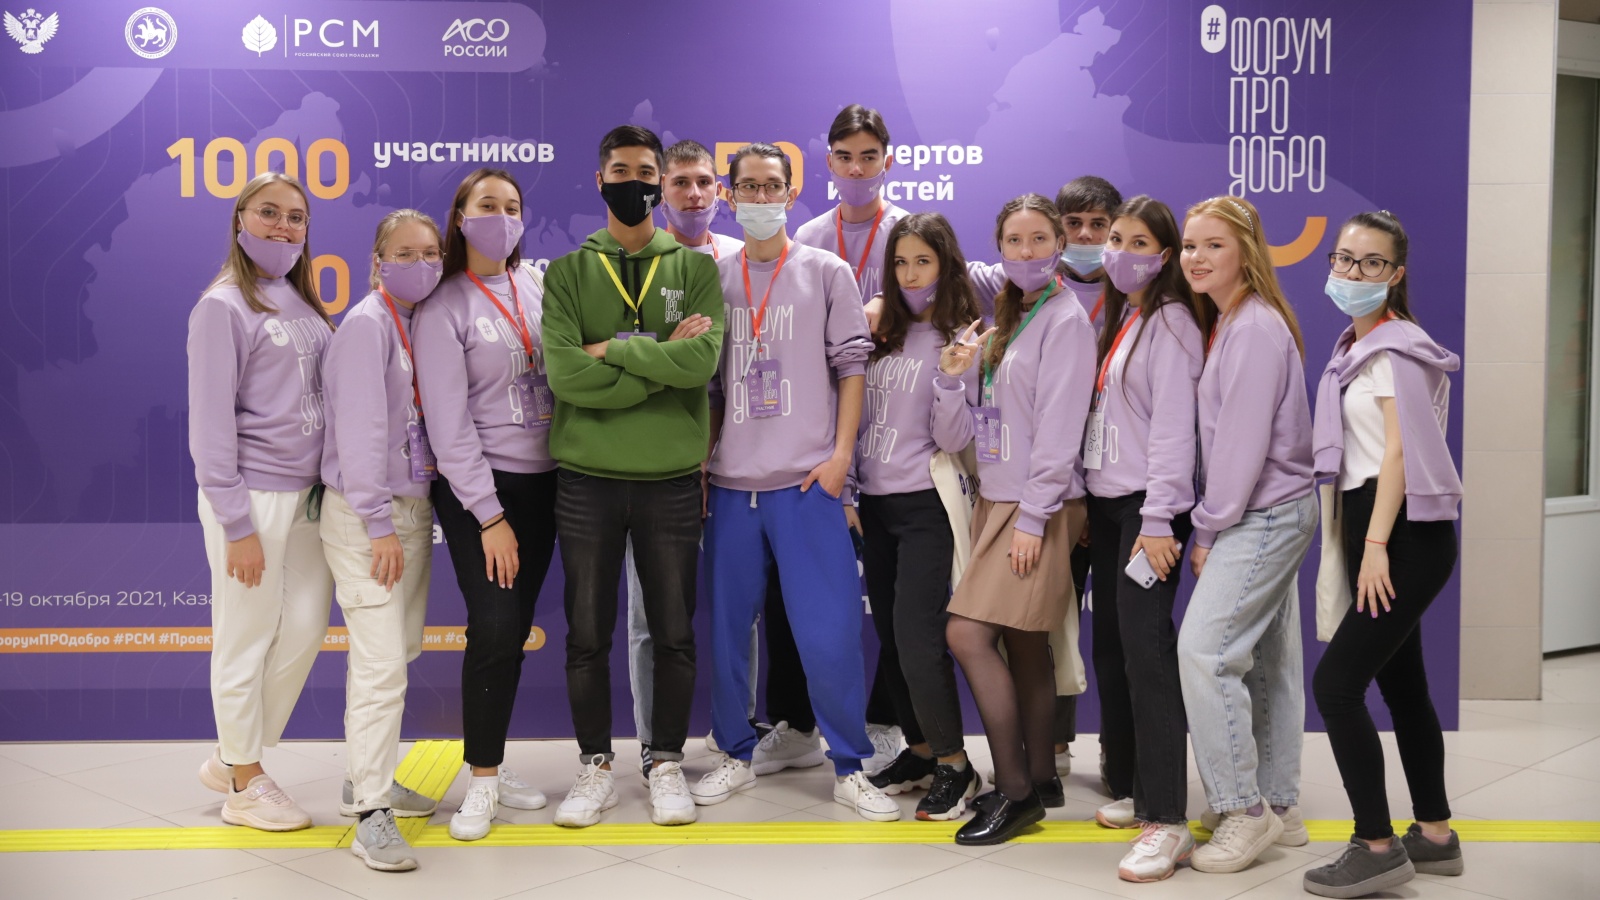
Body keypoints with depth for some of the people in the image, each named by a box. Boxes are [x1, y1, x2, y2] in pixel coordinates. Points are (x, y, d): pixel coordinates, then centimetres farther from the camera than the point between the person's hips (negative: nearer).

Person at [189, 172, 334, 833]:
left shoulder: (302, 302, 11)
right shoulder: (224, 306, -9)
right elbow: (210, 422, -12)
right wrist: (236, 524, -15)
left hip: (308, 493, 7)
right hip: (254, 497, -7)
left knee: (306, 631, 11)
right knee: (247, 642, 4)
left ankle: (234, 758, 29)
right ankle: (245, 785, 21)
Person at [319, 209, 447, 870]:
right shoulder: (366, 325, -13)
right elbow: (359, 430, -18)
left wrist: (414, 512, 9)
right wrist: (380, 524, -19)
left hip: (413, 505, 8)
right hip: (367, 515, -8)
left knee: (400, 651, 15)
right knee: (381, 661, -10)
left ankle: (369, 776, 29)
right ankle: (370, 814, -5)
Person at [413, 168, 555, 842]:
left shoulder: (536, 287, 8)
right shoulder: (443, 308, -7)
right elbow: (449, 425, -11)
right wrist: (490, 517, -14)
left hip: (540, 480, 5)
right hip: (478, 486, -5)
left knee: (515, 630, 8)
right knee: (494, 628, -11)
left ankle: (492, 764, 21)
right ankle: (482, 781, 3)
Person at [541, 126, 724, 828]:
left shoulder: (696, 268, 5)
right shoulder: (568, 271, 5)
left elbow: (703, 361, -13)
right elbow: (563, 373, -12)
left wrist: (612, 350, -13)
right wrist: (662, 359, -13)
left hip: (671, 478, 0)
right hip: (586, 478, 0)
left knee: (673, 632, 7)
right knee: (587, 634, 8)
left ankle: (667, 765, 23)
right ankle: (595, 769, 23)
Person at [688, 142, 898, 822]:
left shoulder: (826, 272, 6)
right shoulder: (715, 276, 11)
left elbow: (851, 364, 2)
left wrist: (840, 454, -7)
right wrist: (698, 462, 6)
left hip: (806, 484, -3)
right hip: (730, 484, 3)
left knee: (829, 632, -5)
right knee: (724, 628, 7)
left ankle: (850, 768, 8)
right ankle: (736, 755, 23)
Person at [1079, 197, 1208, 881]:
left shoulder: (1170, 322, -7)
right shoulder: (1115, 319, 19)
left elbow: (1173, 426, -15)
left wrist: (1157, 521, -20)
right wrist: (1087, 503, 14)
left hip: (1148, 506, -9)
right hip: (1105, 503, 9)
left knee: (1146, 649, -14)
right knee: (1110, 647, 10)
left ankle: (1167, 821, -12)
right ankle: (1139, 788, 21)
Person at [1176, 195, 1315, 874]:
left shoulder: (1256, 327, -16)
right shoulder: (1229, 322, 14)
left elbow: (1245, 439, -19)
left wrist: (1210, 527, -13)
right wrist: (1213, 523, 11)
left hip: (1264, 515, -10)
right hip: (1268, 515, 10)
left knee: (1203, 650, -13)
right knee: (1267, 660, 13)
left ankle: (1244, 811, -3)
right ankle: (1278, 807, 21)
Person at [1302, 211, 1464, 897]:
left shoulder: (1394, 348, -11)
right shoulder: (1356, 346, 15)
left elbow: (1399, 451, -18)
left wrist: (1376, 545, -22)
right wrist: (1363, 544, 14)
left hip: (1406, 533, -9)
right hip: (1374, 528, 9)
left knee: (1335, 682, -11)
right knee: (1401, 682, 14)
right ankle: (1434, 835, 24)